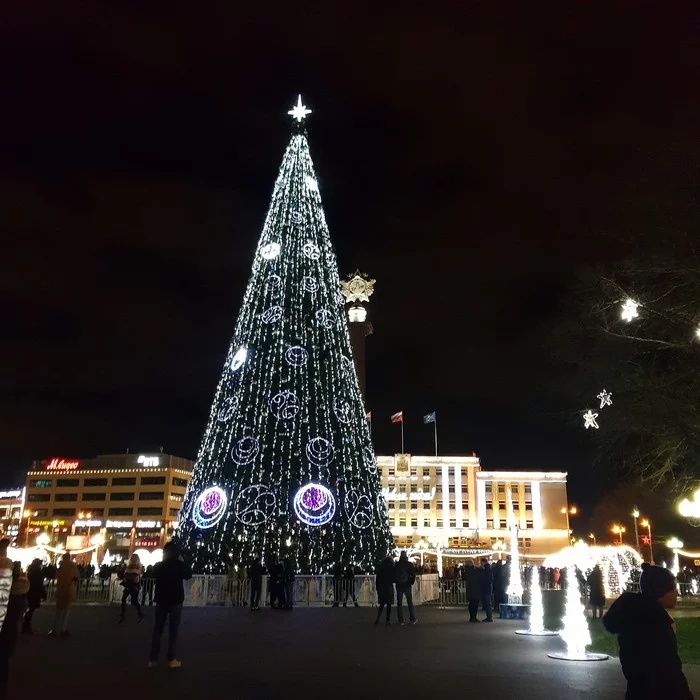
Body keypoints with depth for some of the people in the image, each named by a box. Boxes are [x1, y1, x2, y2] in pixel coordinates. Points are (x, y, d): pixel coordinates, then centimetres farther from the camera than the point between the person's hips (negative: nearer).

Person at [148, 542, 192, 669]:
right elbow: (189, 575, 5)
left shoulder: (158, 565, -1)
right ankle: (171, 659, 0)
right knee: (173, 630, 1)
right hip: (176, 600, -3)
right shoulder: (179, 565, -9)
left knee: (158, 629, 9)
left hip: (161, 599, 3)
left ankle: (153, 659, 8)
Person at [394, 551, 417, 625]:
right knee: (410, 603, 7)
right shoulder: (409, 564, -4)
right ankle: (412, 619, 7)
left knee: (399, 603, 5)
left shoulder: (396, 565, -1)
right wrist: (411, 582, 2)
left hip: (399, 586, 1)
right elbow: (413, 574, -8)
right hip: (407, 585, -1)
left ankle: (400, 620, 1)